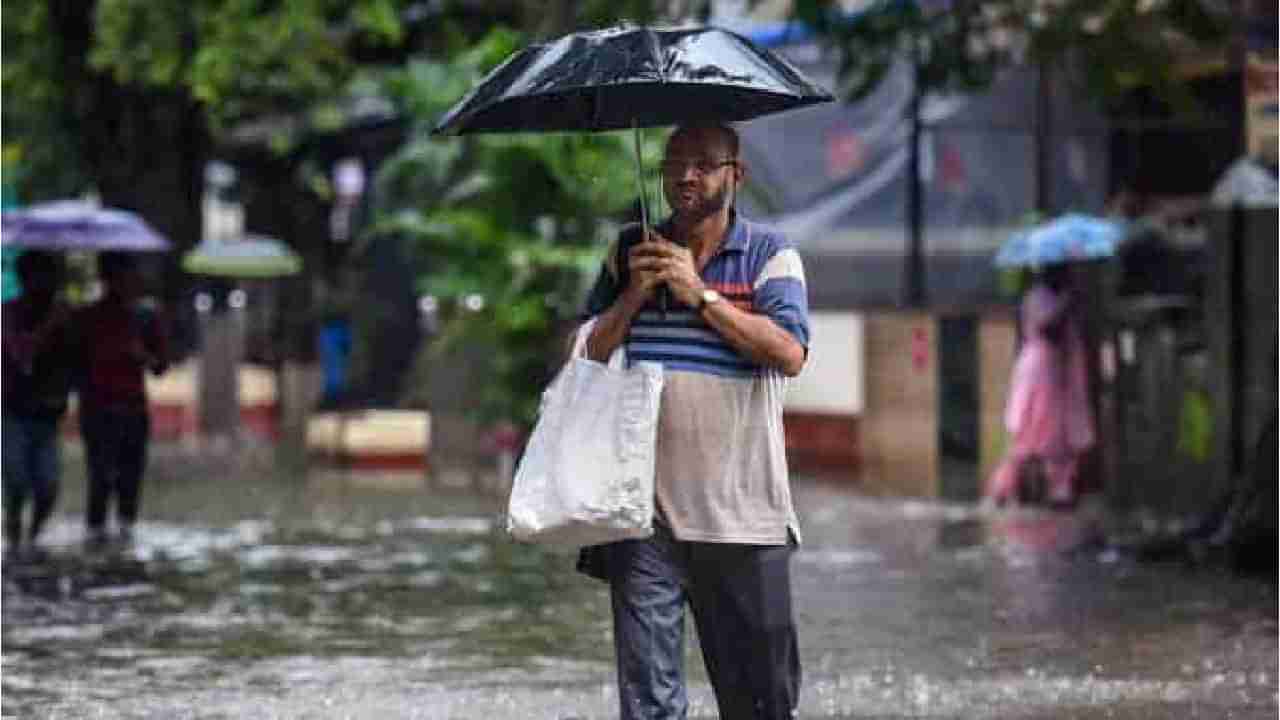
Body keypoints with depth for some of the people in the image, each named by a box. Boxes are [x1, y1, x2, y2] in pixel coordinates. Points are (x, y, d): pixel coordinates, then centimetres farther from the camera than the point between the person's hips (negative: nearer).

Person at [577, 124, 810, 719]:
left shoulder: (770, 255, 4)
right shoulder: (630, 253, 13)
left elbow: (789, 352, -11)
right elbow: (589, 354, 10)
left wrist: (700, 294, -11)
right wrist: (635, 295, -5)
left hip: (741, 513, -2)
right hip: (645, 511, 2)